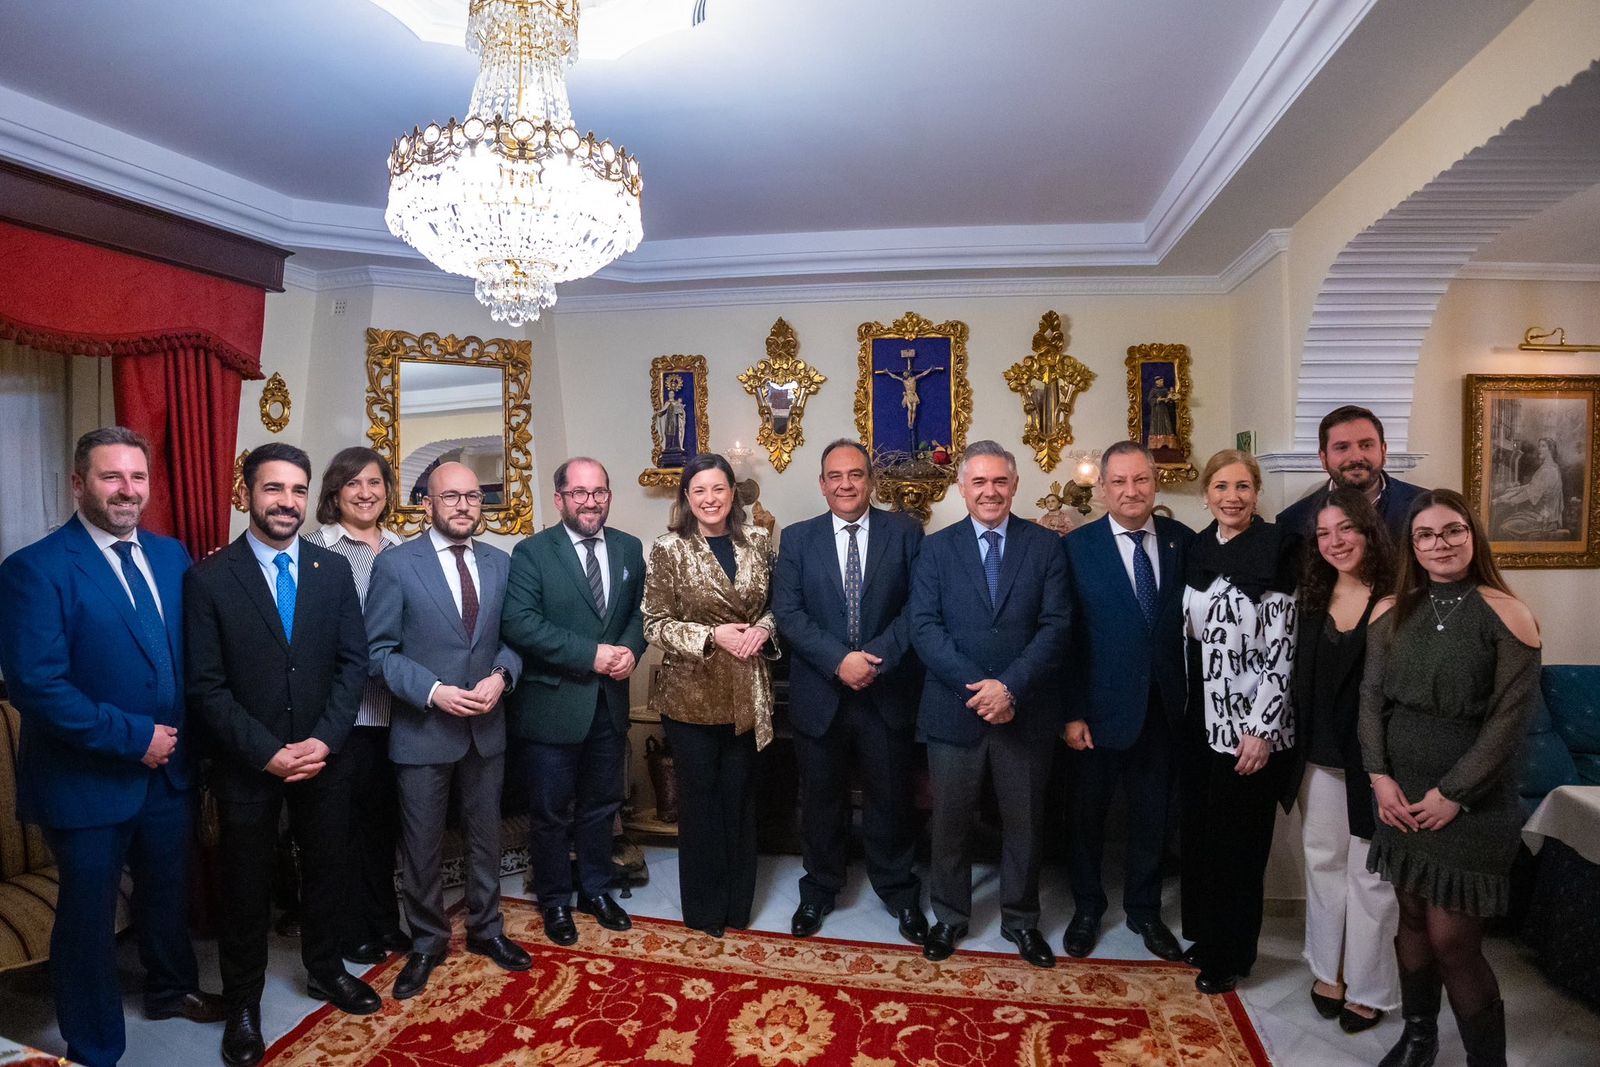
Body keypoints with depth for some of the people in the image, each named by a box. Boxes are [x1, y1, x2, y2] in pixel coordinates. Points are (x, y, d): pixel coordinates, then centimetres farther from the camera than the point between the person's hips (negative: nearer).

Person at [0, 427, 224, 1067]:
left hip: (169, 769, 5)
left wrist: (181, 734, -5)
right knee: (88, 914, 13)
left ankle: (171, 988, 49)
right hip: (87, 779, -5)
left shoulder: (170, 555, 2)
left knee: (168, 892, 23)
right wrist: (132, 738, -20)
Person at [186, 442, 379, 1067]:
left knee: (326, 870, 17)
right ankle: (243, 1003, 34)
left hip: (323, 757, 3)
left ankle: (324, 970, 40)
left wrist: (325, 740, -12)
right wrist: (266, 752, -16)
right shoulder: (209, 577, -10)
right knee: (246, 887, 13)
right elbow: (206, 684, -11)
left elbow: (353, 662, -1)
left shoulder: (334, 570, -1)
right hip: (245, 764, -2)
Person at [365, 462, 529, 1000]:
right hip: (423, 729, -3)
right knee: (421, 846, 12)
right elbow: (380, 650, -9)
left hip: (487, 727, 4)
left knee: (485, 836, 18)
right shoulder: (394, 565, -8)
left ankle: (485, 928, 38)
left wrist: (500, 676, -14)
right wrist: (434, 692, -20)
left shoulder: (499, 563, 3)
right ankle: (427, 942, 33)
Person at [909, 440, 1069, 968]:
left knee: (1024, 822, 16)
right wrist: (976, 687, -18)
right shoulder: (936, 548, 1)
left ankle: (1021, 920, 37)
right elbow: (923, 627, -7)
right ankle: (949, 916, 34)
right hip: (953, 708, 0)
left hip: (1026, 710, 0)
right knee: (950, 821, 13)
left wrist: (1010, 686, -19)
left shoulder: (1045, 545, 1)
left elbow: (1055, 626, -7)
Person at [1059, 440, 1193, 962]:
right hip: (1099, 708, -2)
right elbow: (1064, 638, -9)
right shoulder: (1076, 548, -8)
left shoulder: (1184, 542, 0)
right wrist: (1071, 713, -11)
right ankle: (1086, 908, 36)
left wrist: (1191, 698, -3)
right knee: (1087, 814, 14)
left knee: (1152, 815, 17)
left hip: (1163, 706, 3)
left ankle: (1145, 910, 39)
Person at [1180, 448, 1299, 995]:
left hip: (1247, 723, -6)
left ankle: (1230, 955, 26)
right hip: (1200, 718, 6)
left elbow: (1282, 648, -15)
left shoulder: (1277, 551, -12)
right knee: (1198, 831, 16)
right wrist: (1183, 711, 11)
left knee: (1236, 840, 7)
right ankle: (1204, 934, 34)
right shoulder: (1196, 549, 6)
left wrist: (1262, 730, -17)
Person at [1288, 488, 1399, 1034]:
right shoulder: (1312, 599, 4)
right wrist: (1297, 746, 4)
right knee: (1324, 862, 16)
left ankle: (1368, 987, 26)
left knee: (1370, 874, 8)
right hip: (1320, 755, 5)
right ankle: (1327, 969, 33)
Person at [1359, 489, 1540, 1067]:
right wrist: (1379, 777, -5)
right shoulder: (1391, 612, 4)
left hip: (1471, 804, -4)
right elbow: (1371, 697, 5)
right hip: (1401, 794, 4)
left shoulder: (1506, 614, -8)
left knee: (1451, 937, -2)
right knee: (1411, 918, 13)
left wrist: (1453, 793, -13)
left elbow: (1510, 718, -11)